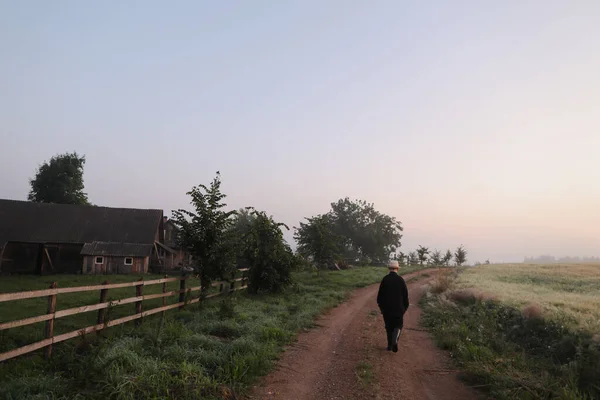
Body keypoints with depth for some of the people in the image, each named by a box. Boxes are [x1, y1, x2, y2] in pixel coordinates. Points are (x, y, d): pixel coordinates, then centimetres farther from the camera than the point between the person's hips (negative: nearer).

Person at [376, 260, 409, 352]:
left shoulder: (385, 279, -6)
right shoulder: (400, 279, -7)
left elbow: (380, 294, -2)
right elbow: (405, 295, -2)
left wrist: (381, 307, 10)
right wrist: (405, 307, 9)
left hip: (386, 308, 1)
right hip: (399, 308, -1)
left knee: (389, 326, 14)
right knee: (398, 325, 10)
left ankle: (390, 345, 18)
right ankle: (395, 340, -13)